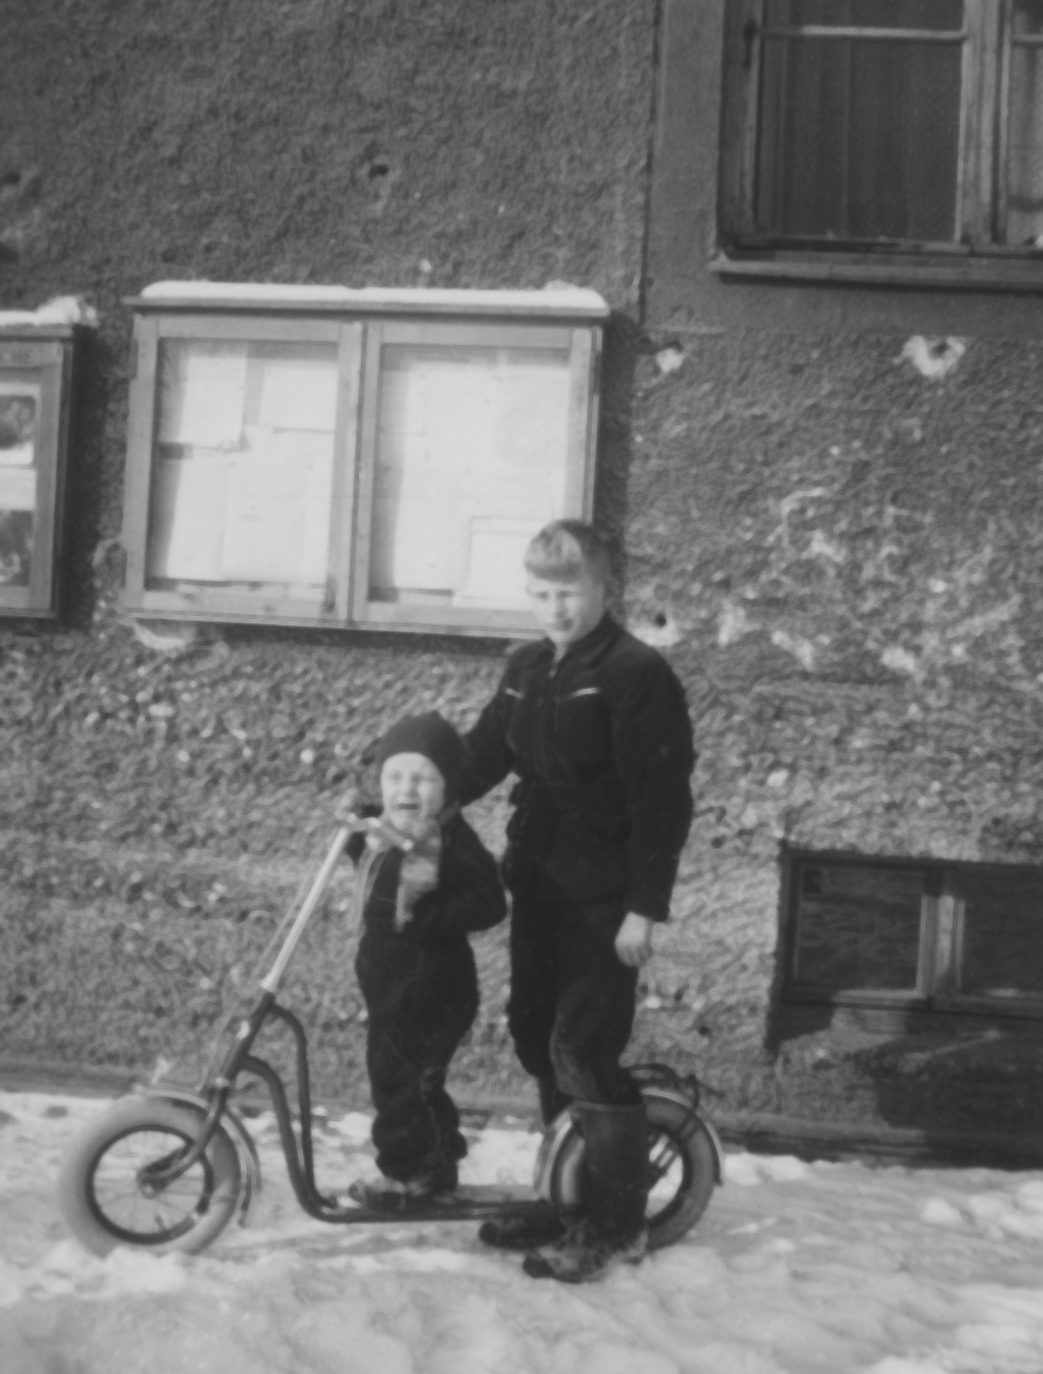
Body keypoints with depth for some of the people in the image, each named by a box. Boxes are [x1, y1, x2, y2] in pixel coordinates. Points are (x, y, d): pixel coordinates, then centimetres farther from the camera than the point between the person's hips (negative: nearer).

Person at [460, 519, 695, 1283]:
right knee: (537, 1037, 12)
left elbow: (663, 799, -15)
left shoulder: (636, 674, -12)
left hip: (603, 897, -8)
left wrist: (645, 907, -19)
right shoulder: (528, 670, 10)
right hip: (539, 883, 8)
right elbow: (480, 757, 13)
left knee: (585, 1051, -7)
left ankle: (619, 1226, 6)